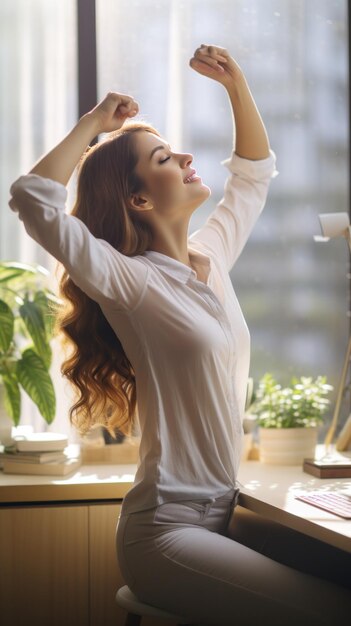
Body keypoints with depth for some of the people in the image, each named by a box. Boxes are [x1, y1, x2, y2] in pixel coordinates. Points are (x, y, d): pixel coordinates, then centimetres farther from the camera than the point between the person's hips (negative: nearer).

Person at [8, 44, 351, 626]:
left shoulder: (211, 256, 10)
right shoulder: (132, 282, -11)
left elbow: (253, 173, 26)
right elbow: (34, 198, -25)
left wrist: (237, 85, 12)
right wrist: (93, 123, -11)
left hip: (221, 514, 8)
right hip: (166, 529, -8)